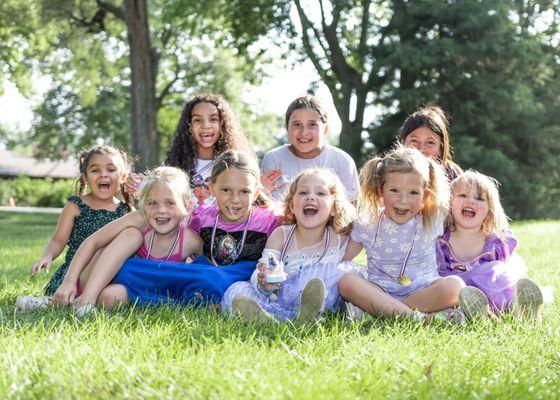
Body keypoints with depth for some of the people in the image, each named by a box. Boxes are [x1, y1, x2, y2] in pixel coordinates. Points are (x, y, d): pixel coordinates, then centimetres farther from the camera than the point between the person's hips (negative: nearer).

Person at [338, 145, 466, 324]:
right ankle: (416, 317, -36)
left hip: (423, 293, -1)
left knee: (454, 285, -29)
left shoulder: (432, 221, 2)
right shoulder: (366, 224, 2)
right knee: (346, 282, -28)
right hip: (380, 294, 1)